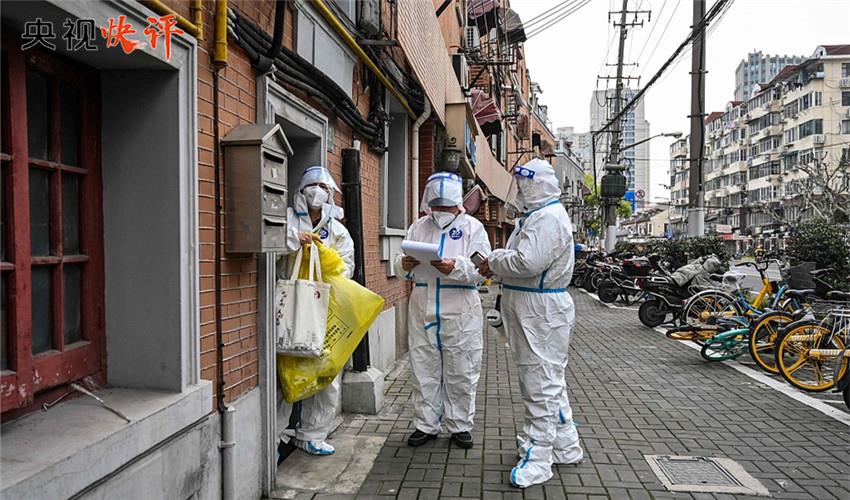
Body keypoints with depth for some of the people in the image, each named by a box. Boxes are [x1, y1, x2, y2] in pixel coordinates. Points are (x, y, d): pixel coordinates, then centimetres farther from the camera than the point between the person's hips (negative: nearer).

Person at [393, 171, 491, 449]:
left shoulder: (472, 227, 1)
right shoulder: (418, 228, 12)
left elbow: (481, 269, -10)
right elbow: (402, 270, 11)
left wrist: (455, 267, -27)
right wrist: (404, 265, -13)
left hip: (460, 313, -3)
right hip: (422, 309, 3)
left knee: (460, 372, 7)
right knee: (424, 370, 10)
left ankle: (459, 425, 23)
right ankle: (426, 425, 24)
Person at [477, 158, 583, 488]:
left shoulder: (549, 218, -17)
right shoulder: (535, 216, 18)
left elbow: (527, 262, -28)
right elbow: (520, 257, 20)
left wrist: (493, 262, -12)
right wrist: (497, 263, 2)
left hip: (542, 313, -11)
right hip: (531, 312, 11)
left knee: (541, 385, -4)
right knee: (549, 381, 18)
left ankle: (536, 460, 5)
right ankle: (565, 448, 31)